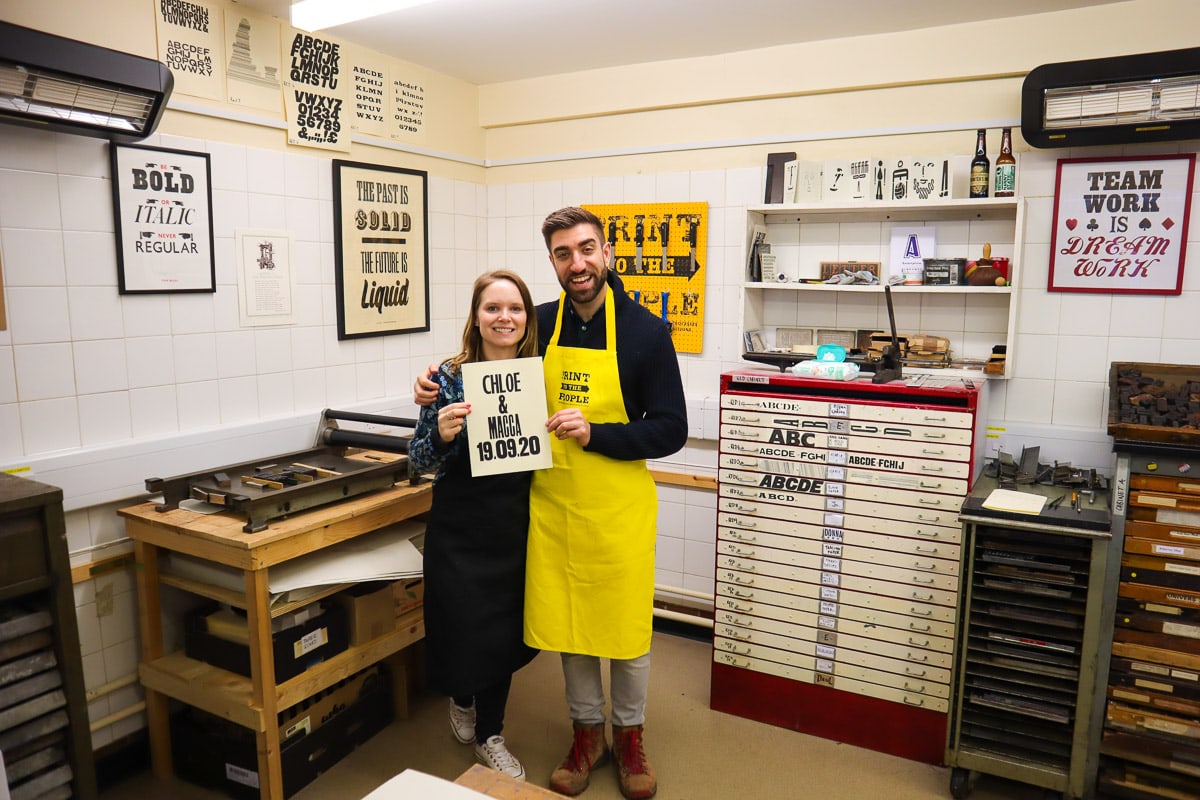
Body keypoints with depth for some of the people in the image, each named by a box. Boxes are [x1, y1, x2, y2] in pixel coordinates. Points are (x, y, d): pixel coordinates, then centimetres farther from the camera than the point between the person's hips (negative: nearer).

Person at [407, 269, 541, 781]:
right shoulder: (450, 377, -9)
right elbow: (419, 459, -5)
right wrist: (442, 434, -26)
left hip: (517, 527, 3)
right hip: (460, 529, -3)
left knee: (504, 632, 14)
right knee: (466, 628, 5)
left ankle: (488, 734, 38)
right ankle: (462, 696, 42)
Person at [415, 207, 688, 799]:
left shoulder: (646, 330, -9)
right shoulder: (539, 325, 1)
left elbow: (671, 430, -9)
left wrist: (595, 434, -20)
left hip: (618, 506, -2)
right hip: (552, 503, 3)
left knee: (626, 625, 11)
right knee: (567, 623, 14)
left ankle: (630, 735, 36)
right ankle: (587, 733, 37)